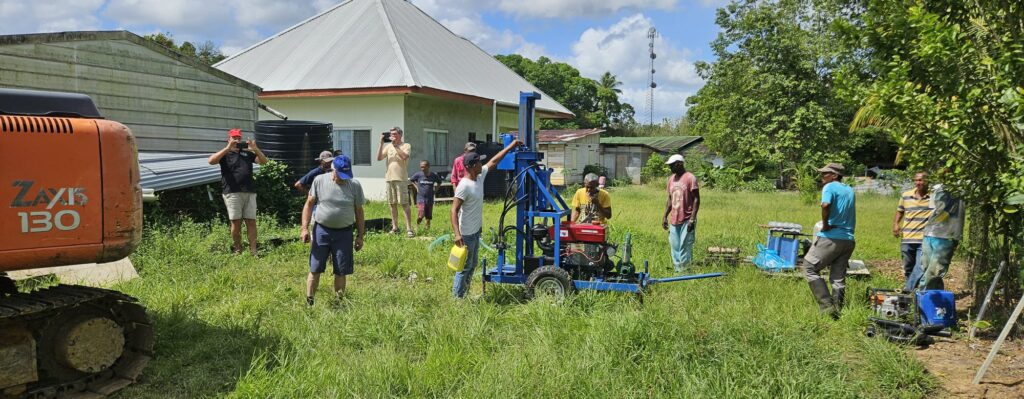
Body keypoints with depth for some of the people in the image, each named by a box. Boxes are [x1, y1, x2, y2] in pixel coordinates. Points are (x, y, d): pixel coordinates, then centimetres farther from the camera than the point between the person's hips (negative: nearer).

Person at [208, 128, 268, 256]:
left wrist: (255, 149, -8)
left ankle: (253, 251, -1)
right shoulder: (225, 154, 8)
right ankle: (237, 250, 10)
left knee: (251, 221, -1)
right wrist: (228, 148, -16)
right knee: (236, 222, -1)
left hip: (249, 192, 3)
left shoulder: (247, 153, 19)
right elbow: (211, 161, -10)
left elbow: (263, 161, 10)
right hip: (232, 193, -3)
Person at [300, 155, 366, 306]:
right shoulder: (319, 181, -3)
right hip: (321, 230, 0)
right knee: (315, 269, 2)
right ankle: (309, 302, 13)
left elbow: (359, 212, 5)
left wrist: (360, 236, 4)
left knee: (341, 271, 4)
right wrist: (305, 228, -4)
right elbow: (309, 204, 3)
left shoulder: (355, 185, -1)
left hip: (344, 233, 1)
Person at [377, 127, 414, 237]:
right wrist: (381, 144, -1)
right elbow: (379, 158, 6)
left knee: (404, 203, -8)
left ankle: (409, 228, -8)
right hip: (389, 178, 5)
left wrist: (395, 145, -15)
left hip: (401, 178, -5)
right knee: (392, 204, 10)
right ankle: (395, 227, 18)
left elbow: (404, 156, -18)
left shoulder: (406, 146, 1)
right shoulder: (388, 146, 14)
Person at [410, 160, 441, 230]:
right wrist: (416, 187, 5)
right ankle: (417, 226, 8)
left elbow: (439, 182, 19)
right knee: (420, 216, -15)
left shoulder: (434, 175, -1)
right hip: (421, 198, -2)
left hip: (430, 199, 2)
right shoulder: (418, 175, -5)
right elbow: (411, 180, 14)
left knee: (428, 217, 6)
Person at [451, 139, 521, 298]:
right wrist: (457, 234, -34)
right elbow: (454, 210, -26)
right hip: (466, 234, -10)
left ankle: (463, 294, 30)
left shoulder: (480, 176, 2)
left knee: (472, 265, 18)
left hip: (476, 231, 10)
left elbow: (494, 161, 15)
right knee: (464, 267, -1)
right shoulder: (464, 185, -24)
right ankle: (457, 297, 10)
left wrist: (511, 146, 17)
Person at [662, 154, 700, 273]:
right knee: (675, 247, 9)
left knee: (685, 248, -4)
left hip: (686, 221, -7)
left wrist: (692, 219, -16)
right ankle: (677, 270, 17)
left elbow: (696, 199, -10)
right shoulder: (671, 179, 12)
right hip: (673, 220, 7)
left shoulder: (690, 178, -9)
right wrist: (665, 216, 14)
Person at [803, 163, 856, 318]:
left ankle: (827, 306, -7)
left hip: (831, 238, -8)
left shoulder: (830, 187, -6)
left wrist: (825, 224, -15)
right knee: (839, 278, 10)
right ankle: (837, 311, 11)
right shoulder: (850, 190, 18)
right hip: (848, 240, 8)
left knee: (810, 267, 0)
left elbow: (825, 205, -26)